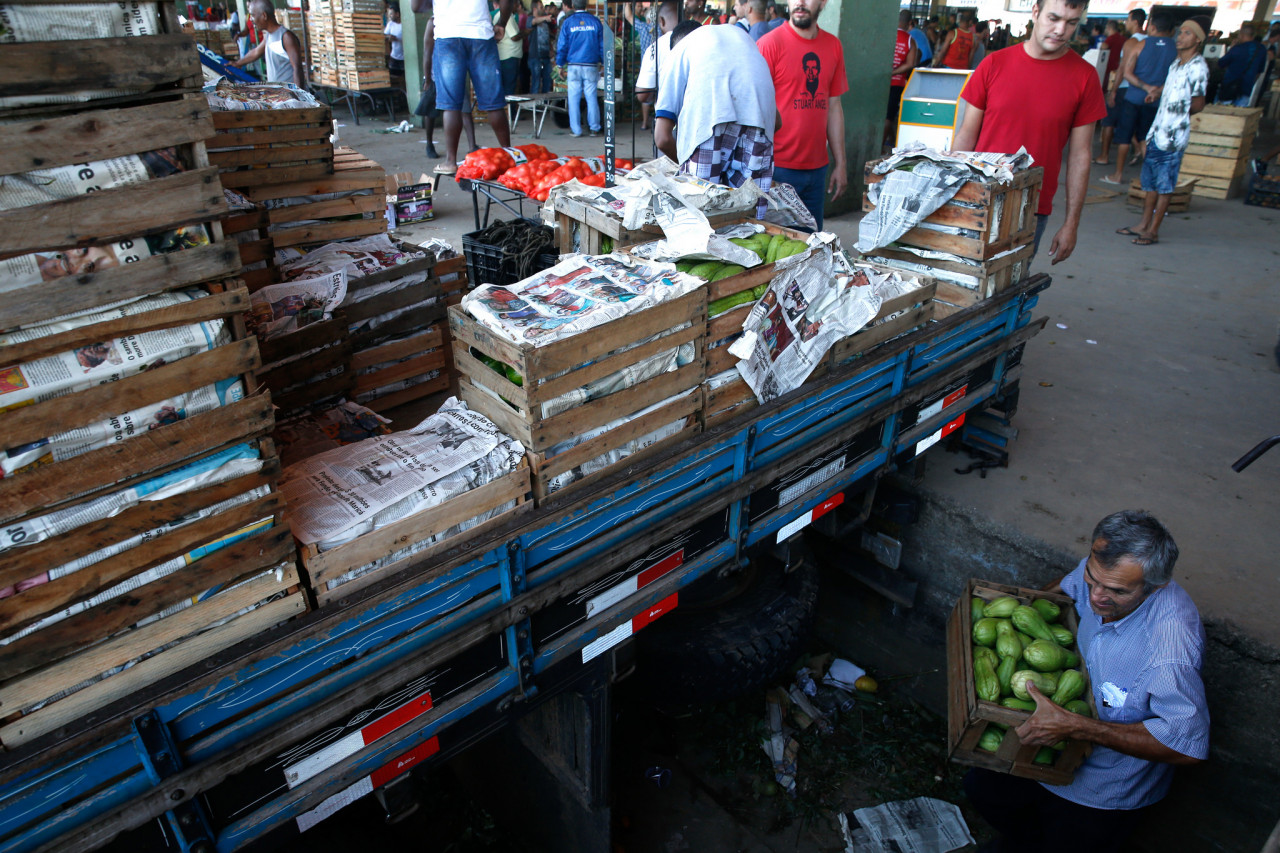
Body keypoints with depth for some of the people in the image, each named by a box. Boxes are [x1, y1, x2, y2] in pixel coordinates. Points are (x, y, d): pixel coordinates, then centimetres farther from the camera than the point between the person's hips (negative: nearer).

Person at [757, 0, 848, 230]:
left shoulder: (833, 46, 10)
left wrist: (840, 163, 13)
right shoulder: (770, 43, -6)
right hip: (778, 167, -5)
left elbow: (834, 107, 14)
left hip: (817, 167, 5)